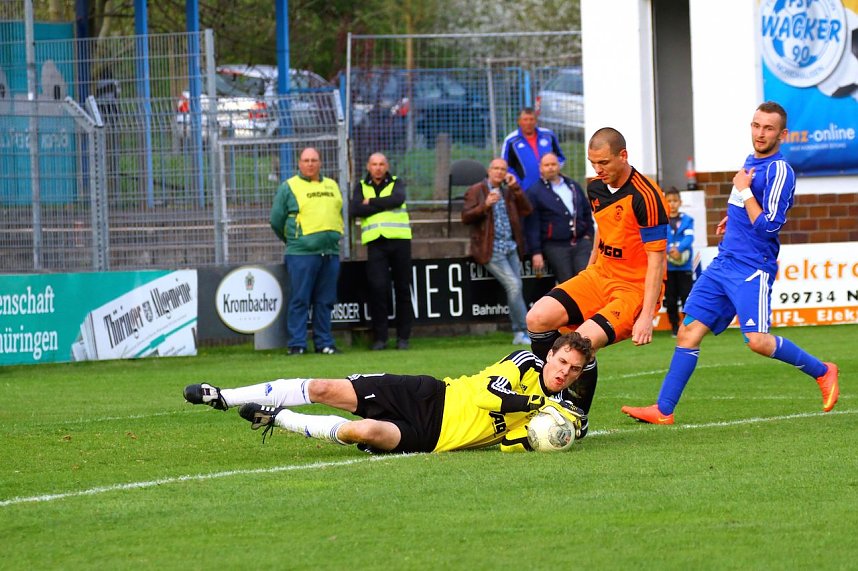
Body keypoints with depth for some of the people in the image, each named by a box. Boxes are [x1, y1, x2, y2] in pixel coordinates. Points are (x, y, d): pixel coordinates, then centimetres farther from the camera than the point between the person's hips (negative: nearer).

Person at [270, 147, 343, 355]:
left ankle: (324, 342, 12)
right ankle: (297, 344, -3)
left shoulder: (332, 186, 17)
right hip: (301, 253, -5)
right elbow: (276, 220, 5)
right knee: (300, 300, -5)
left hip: (330, 252, 5)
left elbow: (339, 213, 27)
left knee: (325, 301, 6)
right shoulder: (288, 187, 2)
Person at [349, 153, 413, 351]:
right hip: (375, 243, 0)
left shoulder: (396, 183, 10)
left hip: (399, 240, 0)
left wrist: (371, 202, -8)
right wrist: (384, 206, -7)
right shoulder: (361, 187, 13)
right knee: (377, 287, -10)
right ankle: (379, 337, -4)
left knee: (402, 288, 2)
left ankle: (403, 336, 8)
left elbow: (397, 199, -13)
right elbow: (354, 210, -4)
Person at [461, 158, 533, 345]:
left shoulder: (508, 192, 18)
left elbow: (526, 210, 6)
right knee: (513, 285, -16)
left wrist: (514, 187, -1)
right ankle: (525, 331, -12)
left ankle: (519, 334, 7)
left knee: (515, 288, 2)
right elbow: (466, 217, -9)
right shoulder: (475, 191, 2)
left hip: (510, 247, 6)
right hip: (491, 250, -6)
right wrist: (485, 205, -23)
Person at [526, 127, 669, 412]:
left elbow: (657, 260, -20)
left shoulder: (645, 196, -20)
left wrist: (647, 315, -23)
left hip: (636, 287, -8)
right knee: (538, 318, -12)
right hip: (600, 275, 8)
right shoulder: (596, 188, 4)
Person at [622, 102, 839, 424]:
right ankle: (664, 410, 2)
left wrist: (744, 190, -13)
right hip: (723, 264, 8)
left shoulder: (779, 171, -12)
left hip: (753, 268, -8)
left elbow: (768, 225, -19)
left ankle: (822, 372, 4)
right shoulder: (751, 162, 14)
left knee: (757, 341, -18)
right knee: (689, 331, 1)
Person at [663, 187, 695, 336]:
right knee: (670, 300, 4)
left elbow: (689, 238, -9)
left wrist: (678, 248, -27)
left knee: (687, 297, -4)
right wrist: (670, 250, -26)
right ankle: (675, 328, 15)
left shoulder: (687, 220, 4)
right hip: (667, 266, 0)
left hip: (684, 266, 0)